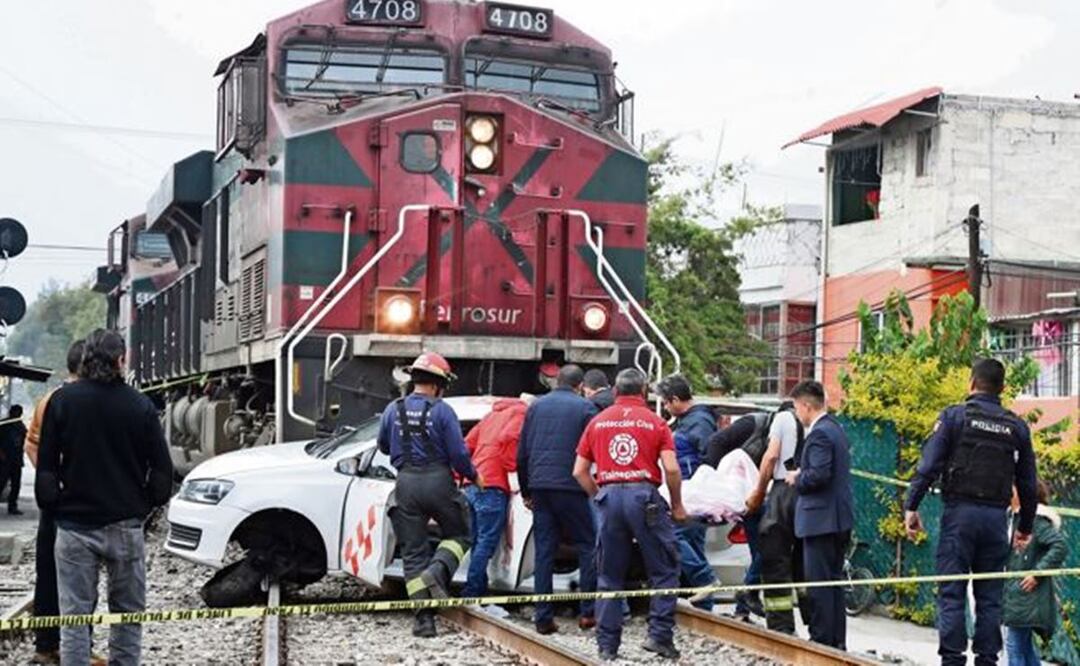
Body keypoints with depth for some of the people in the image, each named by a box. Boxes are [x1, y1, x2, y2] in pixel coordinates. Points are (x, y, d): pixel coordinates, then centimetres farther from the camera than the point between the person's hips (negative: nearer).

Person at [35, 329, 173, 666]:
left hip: (74, 524, 0)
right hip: (126, 525, 0)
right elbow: (162, 470, 0)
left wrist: (51, 504, 10)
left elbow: (46, 464, -2)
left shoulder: (62, 400, -2)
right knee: (127, 613, 10)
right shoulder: (140, 405, -2)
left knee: (74, 616, 3)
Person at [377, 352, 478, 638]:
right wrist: (473, 476, 10)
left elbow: (384, 446, 18)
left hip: (406, 484, 3)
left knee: (413, 552, 6)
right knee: (459, 535, 17)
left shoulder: (393, 410, 5)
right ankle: (437, 572, -12)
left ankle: (424, 618, 0)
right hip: (438, 480, -3)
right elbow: (458, 453, -8)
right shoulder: (442, 411, -7)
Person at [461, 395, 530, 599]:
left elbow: (468, 443, 22)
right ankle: (472, 593, -13)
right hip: (493, 486, -9)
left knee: (479, 541, 12)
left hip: (473, 483, 9)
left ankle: (478, 590, 13)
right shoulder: (522, 414, 0)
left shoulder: (494, 414, 26)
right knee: (487, 542, -9)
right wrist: (511, 468, -8)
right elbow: (508, 439, -18)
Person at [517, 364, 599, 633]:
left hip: (539, 488, 4)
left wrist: (526, 491, 20)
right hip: (571, 487, -4)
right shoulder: (585, 407, 1)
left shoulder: (536, 406, 13)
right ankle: (588, 612, 2)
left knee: (544, 551, 6)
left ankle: (543, 617, 4)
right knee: (587, 546, 6)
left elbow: (522, 453, 14)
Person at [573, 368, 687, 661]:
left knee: (609, 577, 10)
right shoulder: (654, 422, 5)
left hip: (609, 496, 3)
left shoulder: (598, 422, 13)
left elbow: (579, 471, 10)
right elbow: (671, 468, -5)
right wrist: (677, 505, 6)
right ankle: (660, 634, -1)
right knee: (664, 570, 7)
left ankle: (607, 644, 10)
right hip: (644, 495, -3)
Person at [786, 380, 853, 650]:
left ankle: (822, 640, -3)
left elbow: (819, 475, -25)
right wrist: (802, 474, 12)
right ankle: (837, 640, 21)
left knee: (819, 583, -5)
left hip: (821, 519, -10)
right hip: (840, 518, 10)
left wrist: (797, 479, -8)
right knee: (834, 581, 15)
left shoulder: (819, 434, -17)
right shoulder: (835, 428, 15)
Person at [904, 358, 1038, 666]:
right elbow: (1028, 484, 13)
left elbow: (929, 465, -8)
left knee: (951, 593, -2)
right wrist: (1025, 526, 22)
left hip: (960, 513, -3)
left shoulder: (954, 416, -1)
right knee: (990, 597, 8)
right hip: (997, 517, 3)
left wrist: (911, 507, -4)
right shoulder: (1017, 427, 10)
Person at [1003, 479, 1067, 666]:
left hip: (1027, 594, -10)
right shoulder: (1019, 518, 15)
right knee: (1025, 645, 14)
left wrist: (1037, 574, -22)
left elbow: (1061, 546, -23)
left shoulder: (1036, 520, -14)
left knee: (1015, 644, -9)